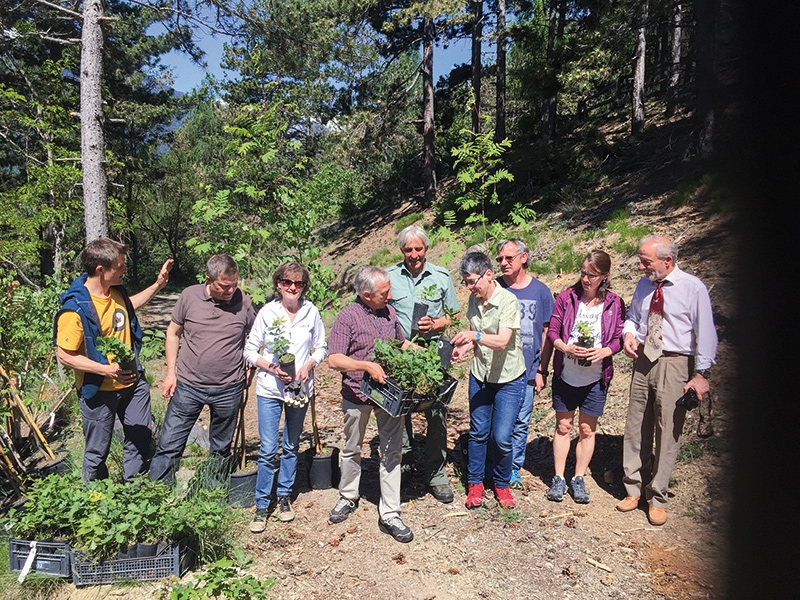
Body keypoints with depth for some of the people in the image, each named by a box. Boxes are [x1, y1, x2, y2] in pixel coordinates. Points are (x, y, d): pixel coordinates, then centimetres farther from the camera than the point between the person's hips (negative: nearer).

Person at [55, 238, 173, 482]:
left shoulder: (117, 291, -3)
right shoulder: (75, 308, -24)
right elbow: (65, 355, -19)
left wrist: (158, 285, 14)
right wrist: (107, 370, -29)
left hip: (133, 382, 6)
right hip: (99, 391, -6)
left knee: (140, 440, 15)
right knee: (97, 452, 13)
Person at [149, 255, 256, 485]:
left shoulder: (243, 301, -7)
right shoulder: (190, 296, -7)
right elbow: (173, 334, 4)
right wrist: (171, 371, 1)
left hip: (229, 390, 1)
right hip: (188, 386, 0)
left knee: (221, 450, 16)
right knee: (169, 445, 3)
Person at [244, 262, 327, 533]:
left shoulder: (311, 312, -3)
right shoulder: (267, 312, -7)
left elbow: (321, 347, 5)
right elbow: (250, 350, -3)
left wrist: (309, 365, -13)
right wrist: (272, 367, -17)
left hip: (300, 388, 2)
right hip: (270, 388, -2)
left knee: (291, 447, 15)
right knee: (268, 449, -2)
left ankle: (284, 496, 32)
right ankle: (261, 505, 15)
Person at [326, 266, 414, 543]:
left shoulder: (390, 312, 4)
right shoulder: (347, 317, -12)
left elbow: (401, 342, 21)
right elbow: (334, 360, -18)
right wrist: (367, 365, -28)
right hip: (357, 393, -3)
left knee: (392, 453, 5)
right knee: (352, 450, 17)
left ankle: (390, 515, 15)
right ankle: (348, 497, 40)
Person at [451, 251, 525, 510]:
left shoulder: (508, 301, -20)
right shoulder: (474, 300, 0)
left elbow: (502, 341, -30)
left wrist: (475, 336, -47)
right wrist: (464, 347, -10)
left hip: (508, 378, -5)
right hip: (480, 375, 5)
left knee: (501, 437, -2)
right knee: (478, 432, 10)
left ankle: (502, 484, 23)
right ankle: (475, 483, 28)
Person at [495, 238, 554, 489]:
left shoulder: (540, 291, -1)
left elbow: (547, 333, 4)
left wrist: (542, 370, 2)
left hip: (526, 371, 0)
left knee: (521, 423, 10)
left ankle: (513, 468, 28)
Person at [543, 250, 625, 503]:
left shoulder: (614, 304, -4)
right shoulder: (566, 297, -4)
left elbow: (619, 338, 0)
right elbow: (552, 332, -2)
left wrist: (604, 351, -20)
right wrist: (566, 348, -21)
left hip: (595, 377, 0)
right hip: (565, 375, 0)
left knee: (587, 429, 10)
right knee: (563, 427, 10)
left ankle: (578, 479, 26)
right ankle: (559, 478, 22)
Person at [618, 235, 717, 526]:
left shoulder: (693, 288, -9)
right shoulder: (644, 285, 7)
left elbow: (705, 334, -8)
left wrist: (701, 374, -11)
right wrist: (629, 332, -1)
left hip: (674, 365, -5)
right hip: (643, 361, 5)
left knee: (667, 433, 2)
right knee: (636, 429, 10)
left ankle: (657, 498, 16)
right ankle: (634, 489, 25)